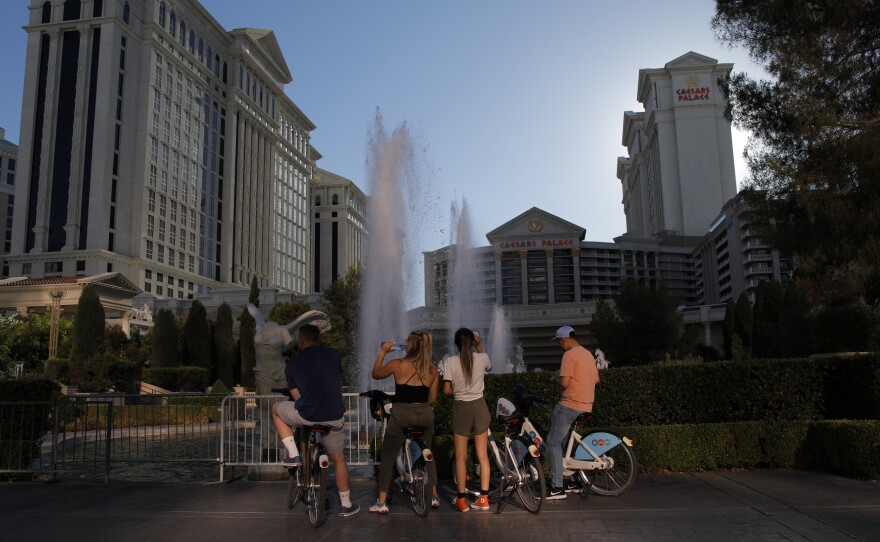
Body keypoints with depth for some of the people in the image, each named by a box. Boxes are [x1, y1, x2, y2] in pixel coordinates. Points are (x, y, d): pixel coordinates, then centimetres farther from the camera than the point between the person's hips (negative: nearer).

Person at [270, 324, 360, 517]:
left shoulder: (292, 364, 0)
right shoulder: (334, 355, 6)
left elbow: (297, 397, 6)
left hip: (306, 416, -2)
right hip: (335, 418, 3)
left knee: (276, 409, 27)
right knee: (338, 460, 23)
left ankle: (293, 455, 18)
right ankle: (347, 505, 29)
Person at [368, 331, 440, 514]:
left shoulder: (397, 365, -8)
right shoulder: (432, 370, 1)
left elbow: (375, 374, 9)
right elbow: (432, 398, 6)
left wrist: (382, 352, 16)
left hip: (401, 416, -3)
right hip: (425, 415, 3)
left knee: (387, 458, 9)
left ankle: (381, 502, 10)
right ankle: (433, 497, 27)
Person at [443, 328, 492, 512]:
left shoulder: (451, 361, -9)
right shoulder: (482, 358, -2)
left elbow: (446, 390, -10)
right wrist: (479, 346, 20)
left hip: (461, 408, -2)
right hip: (479, 406, 2)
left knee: (460, 457, 6)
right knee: (483, 455, 9)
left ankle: (461, 499, 10)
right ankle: (484, 498, 11)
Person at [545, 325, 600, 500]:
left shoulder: (569, 355, -14)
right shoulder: (588, 354, 15)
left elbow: (564, 382, -20)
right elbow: (596, 379, 20)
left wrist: (555, 379, 0)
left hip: (569, 406, -9)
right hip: (586, 407, 9)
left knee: (553, 443, -6)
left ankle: (557, 487, -11)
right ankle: (575, 482, 22)